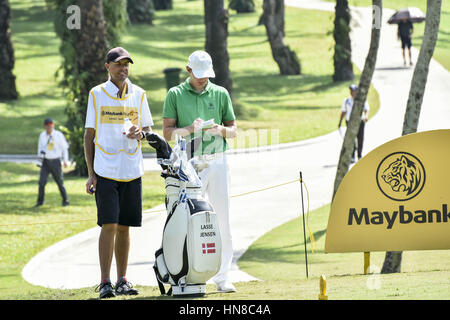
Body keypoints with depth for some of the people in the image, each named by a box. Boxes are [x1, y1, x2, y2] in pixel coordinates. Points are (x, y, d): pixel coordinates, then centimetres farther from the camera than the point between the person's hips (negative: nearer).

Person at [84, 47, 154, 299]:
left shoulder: (139, 95, 9)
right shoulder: (97, 95, 3)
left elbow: (148, 129, 16)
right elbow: (89, 134, 5)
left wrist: (140, 133, -9)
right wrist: (91, 172, -1)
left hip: (132, 171, 3)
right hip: (105, 171, -3)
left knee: (124, 227, 6)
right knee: (109, 226, -10)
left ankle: (122, 280, 13)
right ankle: (105, 283, -8)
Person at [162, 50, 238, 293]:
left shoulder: (220, 93, 11)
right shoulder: (175, 95, 5)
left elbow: (233, 129, 12)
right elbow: (167, 132, 1)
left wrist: (221, 130, -10)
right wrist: (190, 129, -16)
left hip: (217, 162, 2)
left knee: (222, 221, 1)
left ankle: (222, 276, 7)